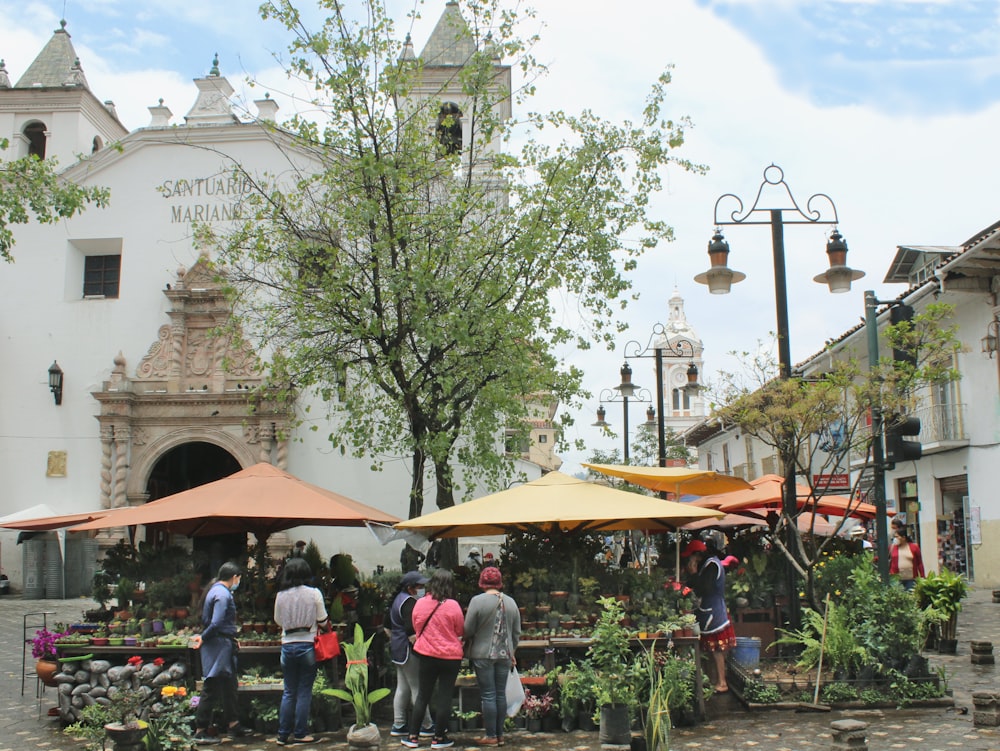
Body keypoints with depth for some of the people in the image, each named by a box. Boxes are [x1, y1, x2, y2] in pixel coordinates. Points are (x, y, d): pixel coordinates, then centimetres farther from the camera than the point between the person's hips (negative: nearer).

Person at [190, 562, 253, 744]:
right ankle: (201, 731, 2)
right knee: (212, 688, -4)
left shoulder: (216, 590, 13)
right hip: (219, 646, -11)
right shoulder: (222, 594, -18)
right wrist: (203, 638, -11)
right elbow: (216, 623, -25)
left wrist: (231, 639, 17)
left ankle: (233, 724, 27)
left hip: (223, 646, 11)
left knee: (229, 686, 17)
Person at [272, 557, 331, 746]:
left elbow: (277, 620, 11)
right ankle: (301, 733, 8)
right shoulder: (314, 593, -7)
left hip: (287, 645, 2)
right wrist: (328, 627, 19)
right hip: (307, 645, -2)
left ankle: (283, 734, 14)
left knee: (288, 692, 12)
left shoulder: (280, 595, -1)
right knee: (304, 692, 5)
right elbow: (323, 621, -2)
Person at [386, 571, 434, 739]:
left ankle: (398, 725, 18)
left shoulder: (398, 599, 14)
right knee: (418, 689, -3)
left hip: (398, 649, 10)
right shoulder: (409, 602, -18)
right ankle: (426, 726, 3)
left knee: (402, 688, 14)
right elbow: (412, 631, -25)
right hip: (409, 651, -10)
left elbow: (388, 626, 23)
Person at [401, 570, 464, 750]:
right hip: (450, 656, -3)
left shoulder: (420, 603, -4)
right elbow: (461, 631, -2)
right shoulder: (452, 606, -14)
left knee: (422, 696, 13)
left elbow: (416, 628, 9)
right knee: (444, 697, 6)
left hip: (426, 655, 3)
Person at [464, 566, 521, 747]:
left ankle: (491, 736, 4)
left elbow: (468, 630, -9)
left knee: (488, 696, 0)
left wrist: (468, 644, 11)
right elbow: (517, 632, 10)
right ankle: (500, 735, 16)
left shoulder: (477, 601, -11)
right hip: (504, 655, 5)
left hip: (483, 654, -4)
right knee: (501, 694, 11)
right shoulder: (511, 602, 5)